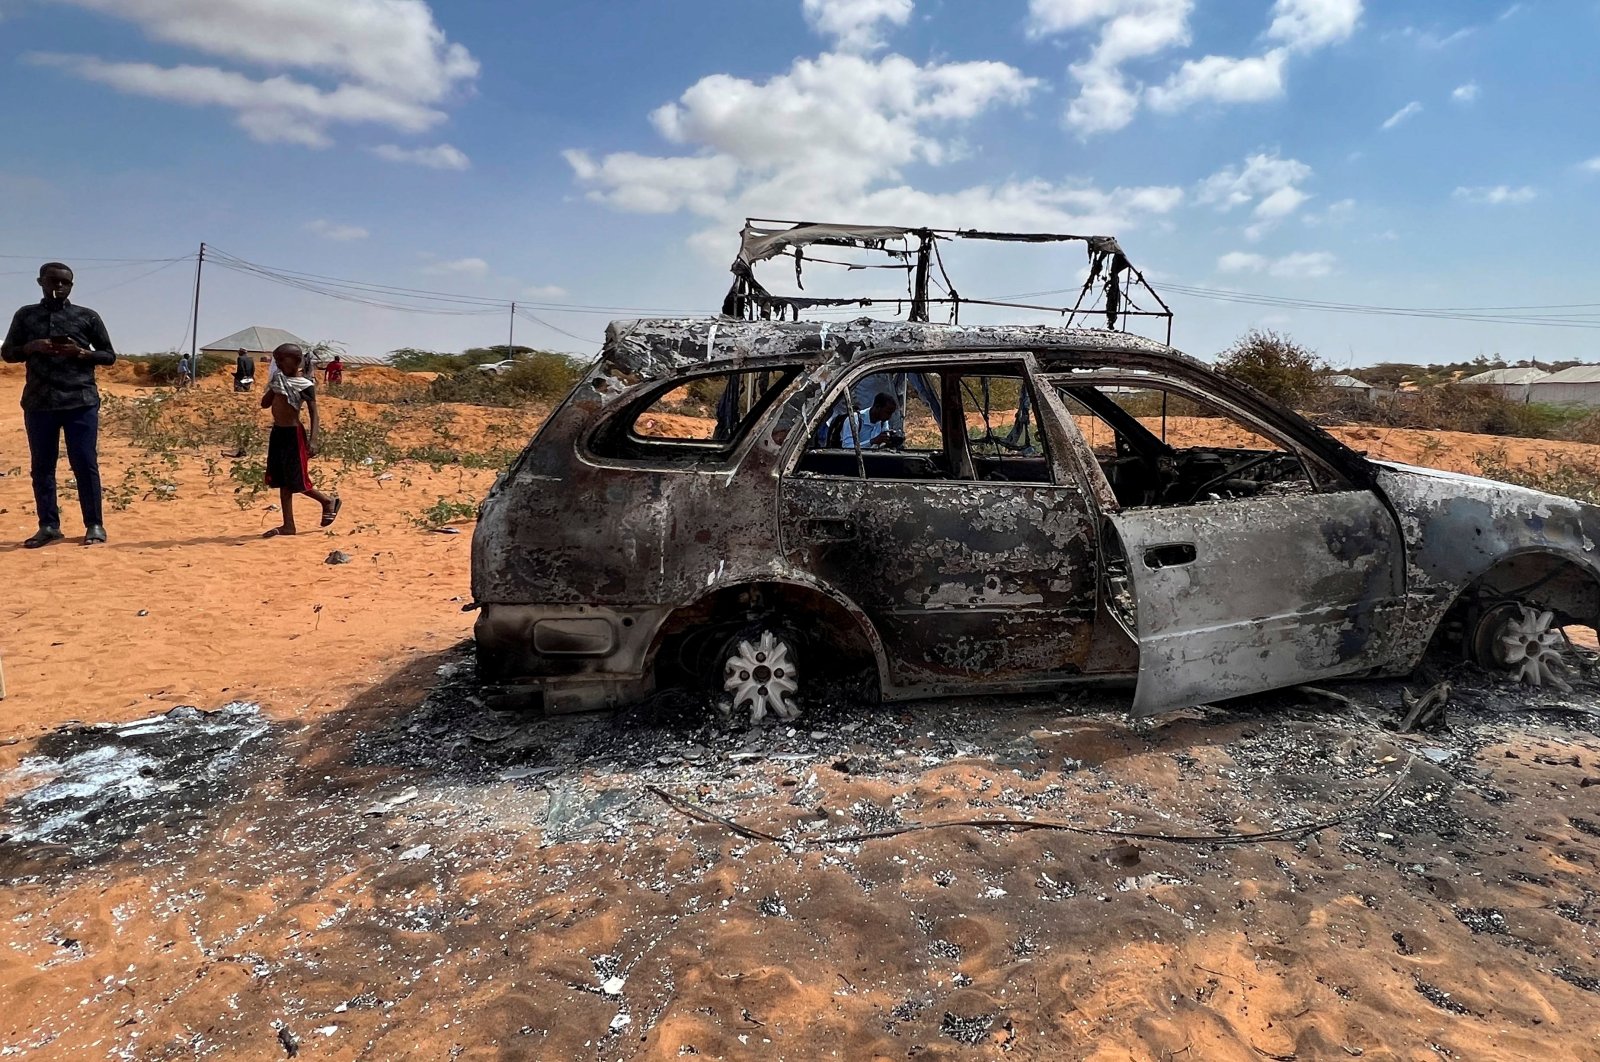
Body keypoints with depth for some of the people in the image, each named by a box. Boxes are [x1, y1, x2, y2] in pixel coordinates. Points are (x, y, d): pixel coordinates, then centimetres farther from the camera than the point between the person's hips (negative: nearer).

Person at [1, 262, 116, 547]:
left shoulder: (87, 317, 6)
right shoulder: (25, 315, 12)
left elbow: (109, 355, 9)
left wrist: (80, 353, -11)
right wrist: (31, 347, -6)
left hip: (81, 402, -2)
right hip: (38, 403, 3)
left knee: (85, 465, -2)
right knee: (42, 467, 5)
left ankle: (94, 525, 4)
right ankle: (48, 526, 11)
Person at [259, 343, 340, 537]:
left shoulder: (305, 385, -9)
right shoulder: (280, 380, 11)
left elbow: (314, 413, -12)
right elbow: (265, 404, 16)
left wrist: (312, 440, -21)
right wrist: (274, 387, 1)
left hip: (293, 434, -7)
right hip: (277, 432, 8)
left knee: (297, 481, -3)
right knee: (283, 481, 9)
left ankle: (329, 502, 21)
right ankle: (288, 525, 14)